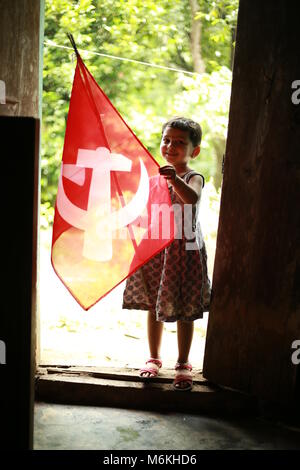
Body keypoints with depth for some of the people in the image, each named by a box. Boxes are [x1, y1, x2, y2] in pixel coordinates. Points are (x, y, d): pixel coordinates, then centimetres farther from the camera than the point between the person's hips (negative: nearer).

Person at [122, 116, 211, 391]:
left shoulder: (193, 178, -10)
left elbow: (192, 197, -35)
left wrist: (176, 180, -51)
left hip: (184, 251, -5)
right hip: (155, 248, 5)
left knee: (184, 312, 4)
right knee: (154, 307, 12)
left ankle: (183, 364, 20)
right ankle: (154, 358, 28)